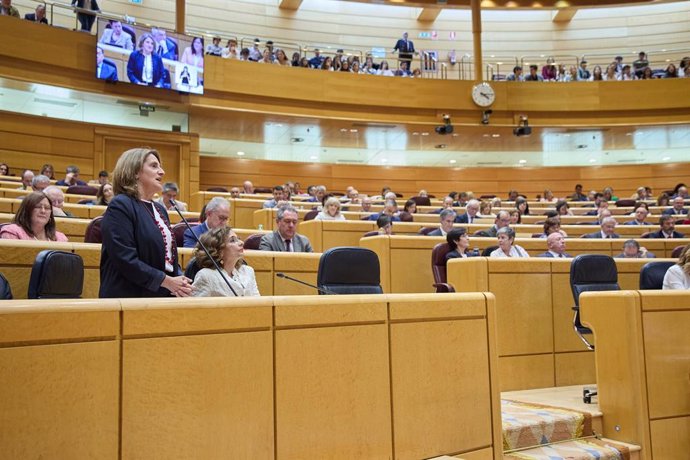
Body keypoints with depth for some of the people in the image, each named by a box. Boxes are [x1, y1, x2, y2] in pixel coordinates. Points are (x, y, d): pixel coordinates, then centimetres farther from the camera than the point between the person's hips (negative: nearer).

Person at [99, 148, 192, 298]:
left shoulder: (160, 209, 15)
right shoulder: (120, 206, -10)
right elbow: (125, 259, -20)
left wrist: (179, 279, -3)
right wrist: (166, 281, -18)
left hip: (163, 297, 8)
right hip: (129, 297, -8)